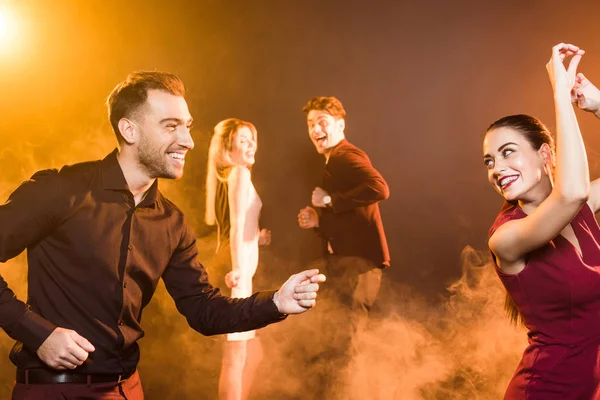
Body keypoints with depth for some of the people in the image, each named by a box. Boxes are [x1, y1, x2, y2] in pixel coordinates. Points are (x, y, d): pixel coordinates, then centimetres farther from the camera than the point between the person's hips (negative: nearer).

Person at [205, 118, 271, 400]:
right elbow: (237, 224, -20)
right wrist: (237, 268, -28)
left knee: (253, 353, 16)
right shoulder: (239, 172, -7)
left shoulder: (226, 176, 20)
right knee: (236, 355, -5)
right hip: (236, 269, -10)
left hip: (234, 267, 10)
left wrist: (259, 237, 15)